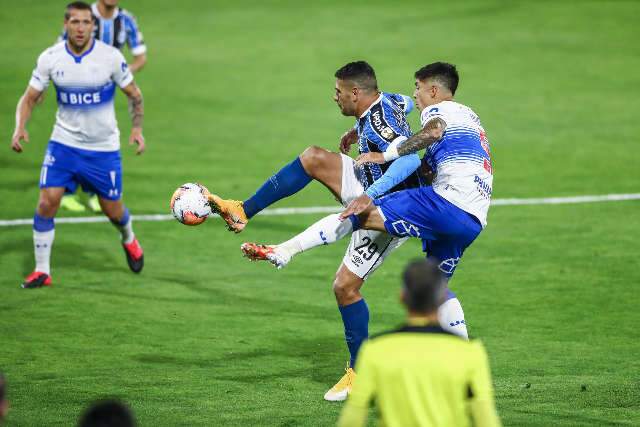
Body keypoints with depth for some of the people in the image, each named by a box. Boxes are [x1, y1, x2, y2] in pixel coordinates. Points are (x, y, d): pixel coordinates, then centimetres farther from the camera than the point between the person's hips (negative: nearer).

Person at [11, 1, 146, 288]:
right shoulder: (50, 58, -9)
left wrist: (137, 128, -13)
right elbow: (29, 97, 0)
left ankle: (129, 240, 44)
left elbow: (134, 95, 0)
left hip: (104, 147, -1)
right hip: (64, 143, 1)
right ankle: (42, 271, 0)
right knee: (46, 202, -13)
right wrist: (20, 127, -18)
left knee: (113, 211, 8)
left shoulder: (110, 57, -13)